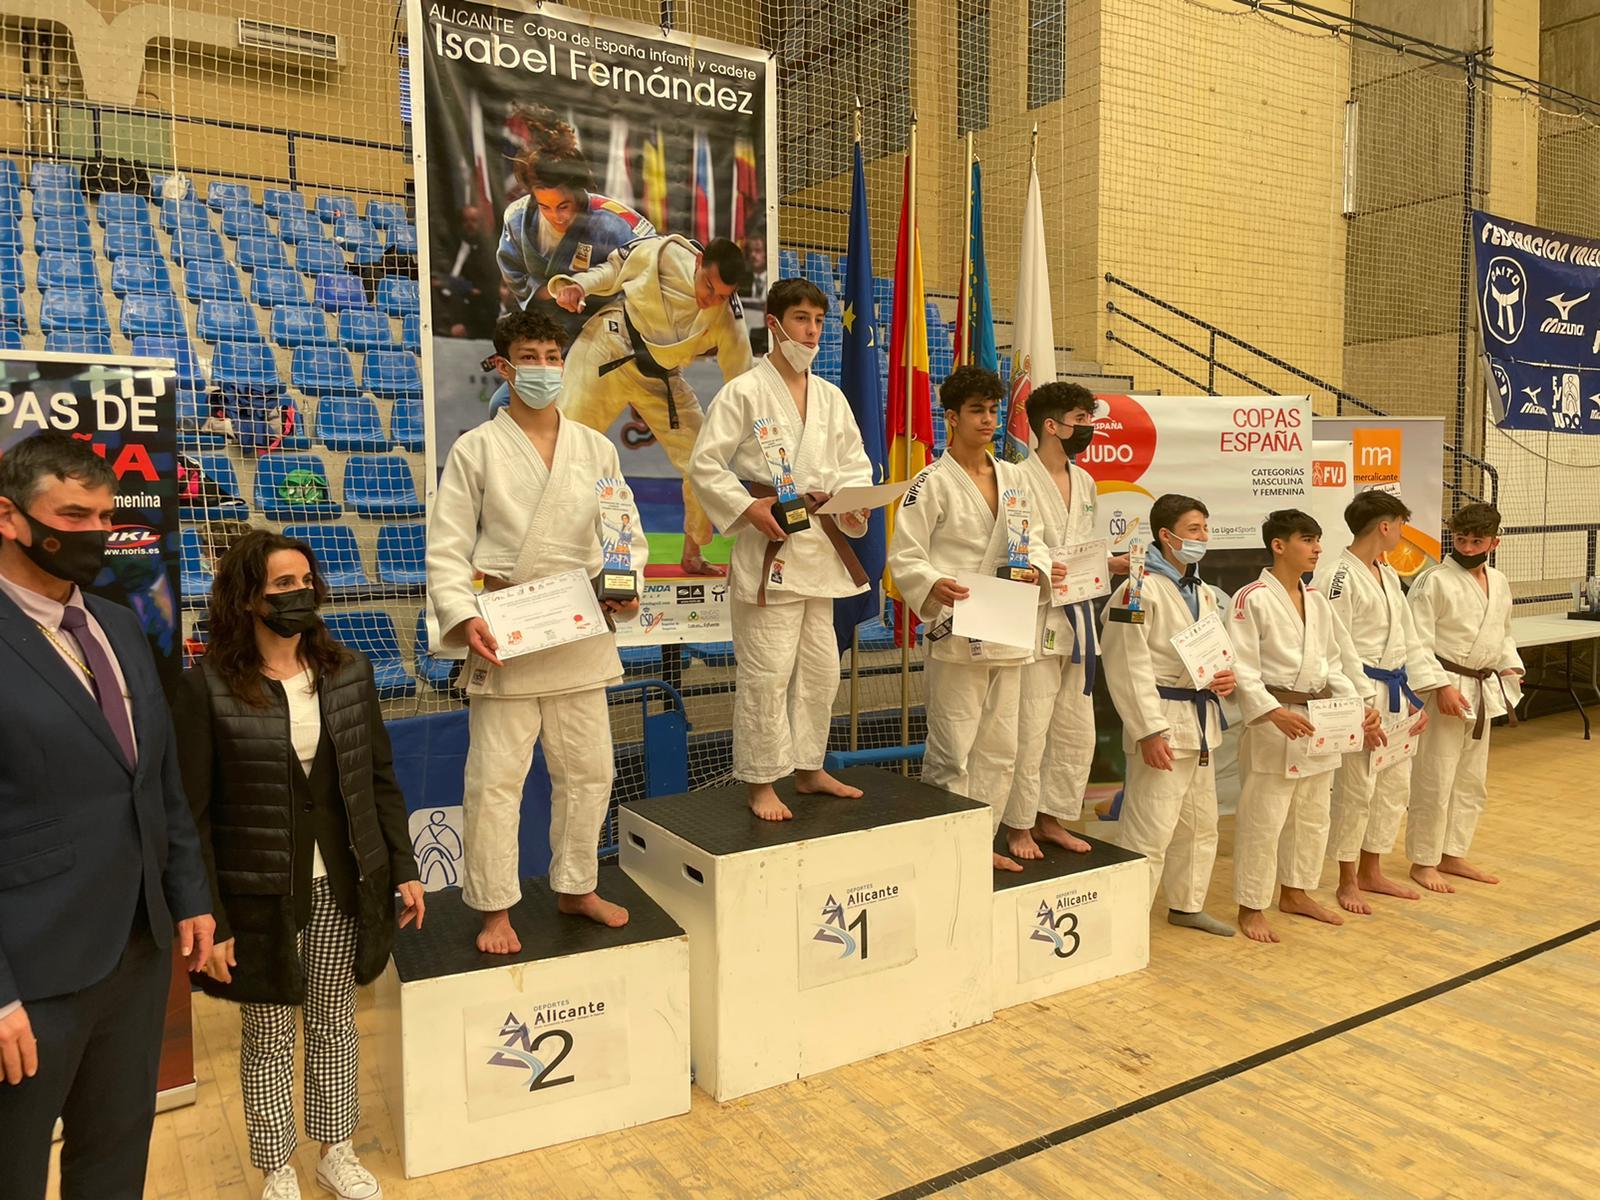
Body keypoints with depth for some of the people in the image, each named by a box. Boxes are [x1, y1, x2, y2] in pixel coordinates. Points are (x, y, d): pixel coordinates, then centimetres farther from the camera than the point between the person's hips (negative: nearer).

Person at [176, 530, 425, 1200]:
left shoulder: (349, 671, 0)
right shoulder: (206, 687, -13)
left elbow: (380, 780, 6)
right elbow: (193, 814, -11)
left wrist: (403, 869, 5)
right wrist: (208, 919, -11)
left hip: (343, 887, 3)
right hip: (259, 894, -3)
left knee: (335, 1023, 18)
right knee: (268, 1037, 13)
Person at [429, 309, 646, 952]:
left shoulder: (596, 448, 9)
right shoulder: (476, 449, 0)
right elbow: (446, 548, -3)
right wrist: (464, 618, -18)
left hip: (580, 636, 4)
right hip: (503, 637, -3)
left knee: (588, 770, 12)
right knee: (495, 778, 0)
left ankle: (577, 888, 32)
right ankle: (495, 910, 18)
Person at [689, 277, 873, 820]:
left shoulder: (831, 397, 13)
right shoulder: (744, 392, -5)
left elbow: (854, 463, 14)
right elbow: (704, 464, -7)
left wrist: (854, 505, -6)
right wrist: (748, 509, -17)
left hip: (821, 546, 7)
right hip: (768, 547, -6)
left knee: (820, 669, 13)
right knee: (767, 672, -6)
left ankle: (809, 769, 29)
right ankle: (760, 783, 8)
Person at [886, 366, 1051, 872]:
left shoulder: (1013, 478, 13)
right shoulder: (933, 483, -6)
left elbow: (1034, 541, 15)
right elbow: (904, 557, -9)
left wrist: (1036, 567, -8)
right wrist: (934, 586, -28)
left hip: (1008, 633, 7)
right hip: (956, 632, -7)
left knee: (1000, 749, 15)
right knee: (951, 753, -3)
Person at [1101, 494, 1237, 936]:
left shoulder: (1204, 593, 13)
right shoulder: (1140, 590, -14)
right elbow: (1128, 667, -19)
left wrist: (1227, 677, 0)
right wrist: (1150, 731, -22)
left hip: (1202, 720, 9)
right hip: (1163, 721, -9)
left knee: (1200, 823, 19)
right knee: (1150, 830, -9)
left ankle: (1187, 905, 35)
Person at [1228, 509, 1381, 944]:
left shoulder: (1316, 600, 11)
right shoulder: (1253, 598, -13)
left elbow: (1335, 662, 15)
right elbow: (1243, 669, -16)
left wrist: (1360, 709, 5)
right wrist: (1275, 713, -25)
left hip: (1320, 720, 8)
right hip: (1273, 723, -8)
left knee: (1313, 815, 18)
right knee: (1263, 818, -3)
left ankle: (1295, 893, 35)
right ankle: (1251, 907, 10)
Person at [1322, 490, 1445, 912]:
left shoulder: (1388, 575, 13)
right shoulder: (1343, 577, -14)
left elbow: (1409, 639, 17)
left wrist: (1417, 696, 12)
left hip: (1395, 693, 9)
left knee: (1395, 785, 15)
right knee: (1357, 787, -1)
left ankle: (1371, 872, 30)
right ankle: (1347, 881, 14)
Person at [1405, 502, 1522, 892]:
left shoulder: (1498, 582, 9)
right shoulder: (1435, 581, -14)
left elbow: (1503, 635, 21)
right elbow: (1417, 641, -18)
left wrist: (1510, 669, 5)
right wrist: (1441, 686, -23)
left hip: (1483, 691, 8)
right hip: (1443, 690, -8)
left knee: (1472, 781, 16)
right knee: (1434, 780, -3)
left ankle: (1452, 855, 30)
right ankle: (1423, 861, 11)